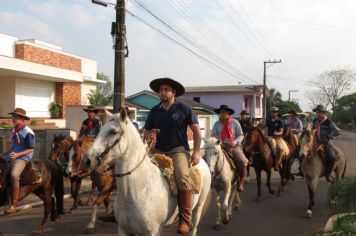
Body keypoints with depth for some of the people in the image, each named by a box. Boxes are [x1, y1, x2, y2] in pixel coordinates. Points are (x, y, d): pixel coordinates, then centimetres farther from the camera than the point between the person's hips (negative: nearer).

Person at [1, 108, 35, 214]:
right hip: (11, 156, 9)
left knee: (14, 175, -31)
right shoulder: (15, 130, 10)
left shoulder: (28, 132, -13)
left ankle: (13, 205, -22)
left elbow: (31, 149, -13)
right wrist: (7, 152, 8)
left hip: (22, 158, -9)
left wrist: (17, 155, -23)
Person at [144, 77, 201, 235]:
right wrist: (148, 137, -8)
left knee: (183, 178, -30)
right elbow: (146, 132, 17)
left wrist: (196, 151, -9)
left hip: (178, 150, -5)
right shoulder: (154, 111, 11)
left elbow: (196, 131, 2)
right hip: (158, 151, 5)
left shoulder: (184, 109, 0)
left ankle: (185, 220, -21)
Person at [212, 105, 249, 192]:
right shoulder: (217, 124, 6)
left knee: (242, 161, -26)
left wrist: (234, 142, -17)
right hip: (221, 147, 1)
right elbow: (213, 135, 8)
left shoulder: (235, 123, 2)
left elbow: (241, 135, 1)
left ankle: (241, 180, -4)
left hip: (234, 146, -1)